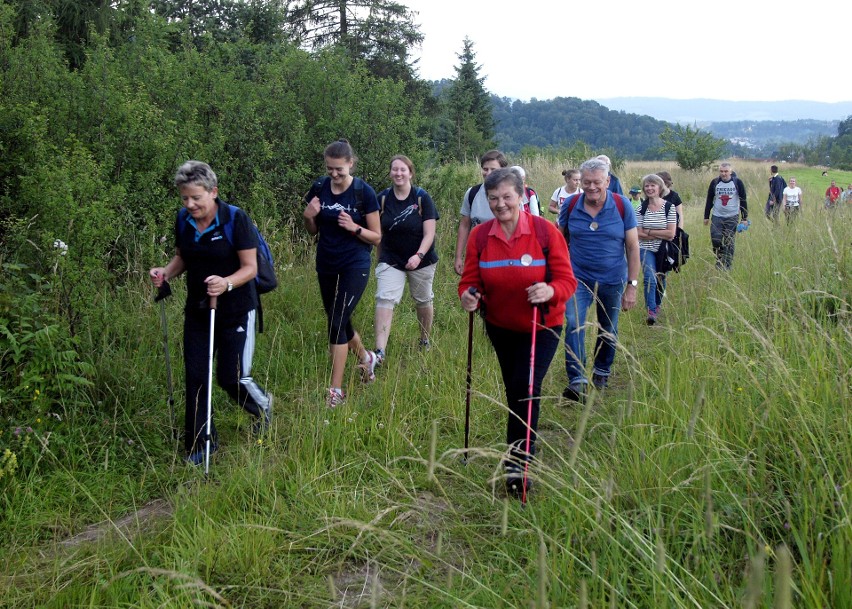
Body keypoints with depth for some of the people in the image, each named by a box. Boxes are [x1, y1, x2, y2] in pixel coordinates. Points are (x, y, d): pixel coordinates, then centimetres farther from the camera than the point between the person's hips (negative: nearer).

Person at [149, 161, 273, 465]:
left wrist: (226, 283, -35)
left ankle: (262, 405, 31)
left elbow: (250, 267, -16)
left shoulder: (235, 219, -17)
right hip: (197, 310, 5)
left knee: (232, 377, -4)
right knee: (195, 376, 3)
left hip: (236, 311, -5)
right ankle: (200, 444, 18)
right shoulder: (183, 221, 0)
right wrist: (166, 272, -7)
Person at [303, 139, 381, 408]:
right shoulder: (319, 188, 0)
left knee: (337, 322, -13)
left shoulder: (364, 192, -10)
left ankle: (336, 390, -5)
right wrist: (308, 216, -10)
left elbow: (376, 237, -5)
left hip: (355, 266, -5)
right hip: (326, 265, 5)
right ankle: (366, 358, 44)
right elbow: (313, 231, 11)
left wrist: (354, 227, -23)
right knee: (339, 322, 15)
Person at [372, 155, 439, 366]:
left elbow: (429, 234, -13)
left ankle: (425, 342, 38)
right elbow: (378, 233, 7)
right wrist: (380, 259, 10)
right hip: (391, 260, 1)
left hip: (421, 260, -1)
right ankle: (380, 351, -23)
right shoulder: (383, 198, -2)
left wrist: (418, 256, -27)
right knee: (384, 299, -16)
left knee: (423, 301, 15)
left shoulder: (422, 198, -9)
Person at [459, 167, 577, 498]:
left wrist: (551, 291, -36)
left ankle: (518, 463, -7)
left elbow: (567, 280, -14)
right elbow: (471, 281, -3)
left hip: (542, 328, -3)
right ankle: (522, 453, 34)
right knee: (514, 392, 15)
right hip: (500, 327, 4)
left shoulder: (545, 232, -16)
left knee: (525, 388, -17)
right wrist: (468, 296, -26)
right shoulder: (480, 236, -7)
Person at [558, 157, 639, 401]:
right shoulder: (570, 206, -7)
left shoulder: (622, 206, -10)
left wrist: (632, 285, -7)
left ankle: (602, 371, 39)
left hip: (612, 280, 1)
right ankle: (577, 382, -16)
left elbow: (633, 247, -6)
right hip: (578, 278, 0)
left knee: (608, 330, 16)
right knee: (574, 326, -17)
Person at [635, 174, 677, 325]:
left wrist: (648, 232, -12)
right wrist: (661, 235, -14)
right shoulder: (641, 209, -2)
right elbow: (637, 233, -7)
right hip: (646, 250, -1)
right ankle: (651, 312, -18)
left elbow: (671, 233, -12)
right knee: (650, 278, -19)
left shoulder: (669, 207, -6)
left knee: (661, 279, 13)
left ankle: (658, 306, 37)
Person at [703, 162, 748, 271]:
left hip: (732, 217, -1)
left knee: (729, 242, 2)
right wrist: (706, 217, 7)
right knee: (715, 239, -7)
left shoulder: (738, 183, -4)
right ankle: (719, 260, 15)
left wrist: (744, 218, -2)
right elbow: (709, 201, 8)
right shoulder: (715, 183, 1)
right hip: (717, 217, 1)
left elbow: (743, 201, 1)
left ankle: (727, 265, 11)